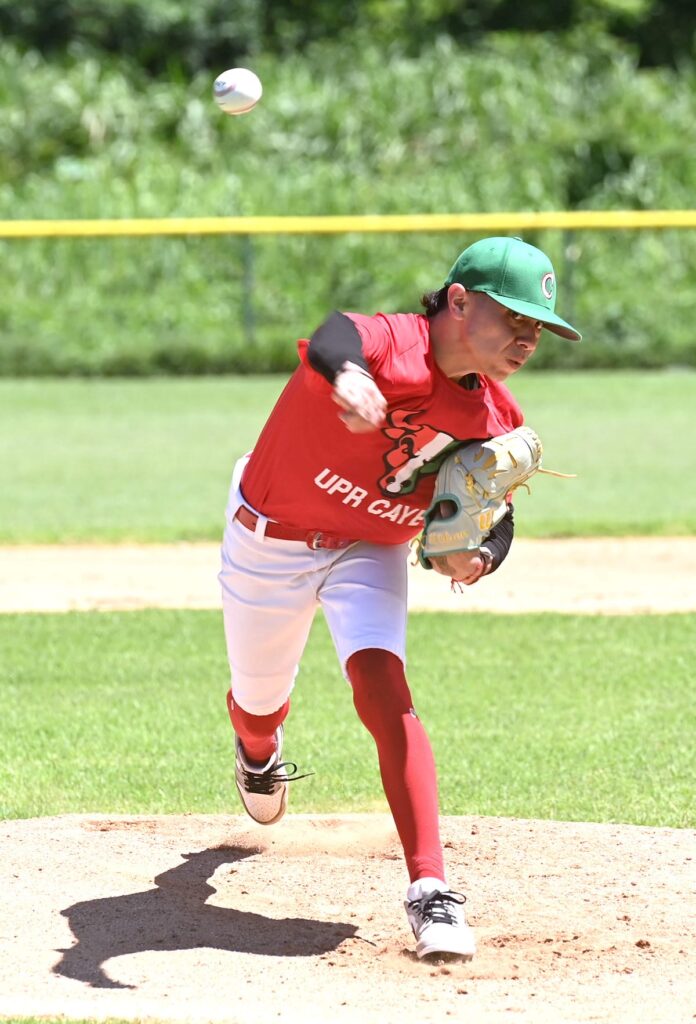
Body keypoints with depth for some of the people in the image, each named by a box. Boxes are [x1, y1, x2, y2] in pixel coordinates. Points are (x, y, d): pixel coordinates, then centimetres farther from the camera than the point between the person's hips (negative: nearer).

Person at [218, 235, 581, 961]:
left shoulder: (495, 420, -13)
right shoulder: (389, 343, -32)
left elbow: (496, 516, -1)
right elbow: (332, 341, -56)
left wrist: (479, 555, -26)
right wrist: (346, 375, -81)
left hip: (371, 553, 2)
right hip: (269, 542, -2)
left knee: (383, 689, -22)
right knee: (259, 704, 16)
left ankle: (429, 889, -26)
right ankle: (259, 755, 57)